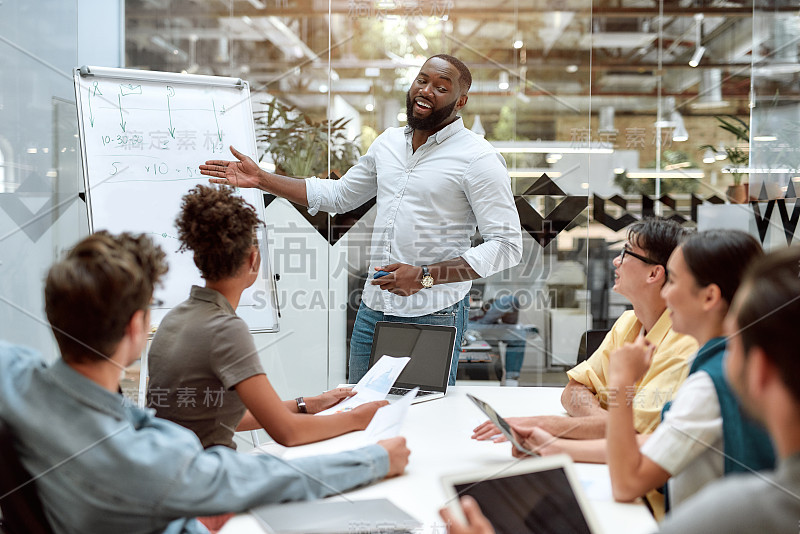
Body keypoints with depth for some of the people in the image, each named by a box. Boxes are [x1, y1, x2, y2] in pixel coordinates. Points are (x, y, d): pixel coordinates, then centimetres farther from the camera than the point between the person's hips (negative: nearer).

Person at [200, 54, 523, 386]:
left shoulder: (478, 157, -9)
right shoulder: (388, 143, 11)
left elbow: (507, 245, -14)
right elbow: (337, 195, 24)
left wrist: (425, 276, -20)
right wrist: (261, 179, 18)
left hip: (433, 317, -6)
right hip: (373, 309, 6)